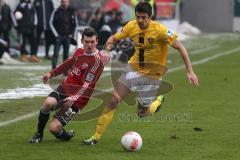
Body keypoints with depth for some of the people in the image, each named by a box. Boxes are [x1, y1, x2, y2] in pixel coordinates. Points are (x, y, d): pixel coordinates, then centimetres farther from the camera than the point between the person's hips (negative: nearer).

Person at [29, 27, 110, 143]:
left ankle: (66, 136, 22)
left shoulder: (98, 60, -16)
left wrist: (74, 98, -35)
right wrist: (51, 74, 26)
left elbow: (86, 84, -23)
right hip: (64, 88, 6)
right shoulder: (79, 52, 5)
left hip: (77, 100, -6)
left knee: (54, 127, -15)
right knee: (48, 103, -27)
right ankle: (39, 134, -4)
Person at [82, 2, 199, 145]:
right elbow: (114, 38, 4)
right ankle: (96, 137, -1)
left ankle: (158, 100, 36)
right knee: (113, 101, -10)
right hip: (134, 68, 3)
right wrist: (109, 44, -21)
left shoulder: (160, 30, -22)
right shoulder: (131, 26, -9)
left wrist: (190, 71, -24)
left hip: (152, 74, -3)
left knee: (142, 113, 3)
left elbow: (180, 47, -19)